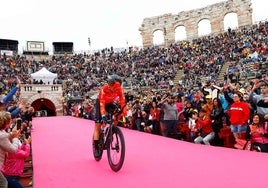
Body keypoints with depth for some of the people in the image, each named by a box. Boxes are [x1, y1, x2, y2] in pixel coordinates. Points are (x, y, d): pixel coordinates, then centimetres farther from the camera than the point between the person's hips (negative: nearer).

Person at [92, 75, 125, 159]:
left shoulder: (119, 89, -27)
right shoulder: (104, 89, -36)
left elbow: (122, 101, -26)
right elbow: (102, 104, -40)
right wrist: (103, 115, -51)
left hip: (111, 103, 3)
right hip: (100, 103, -3)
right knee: (97, 126, -7)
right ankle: (96, 147, 1)